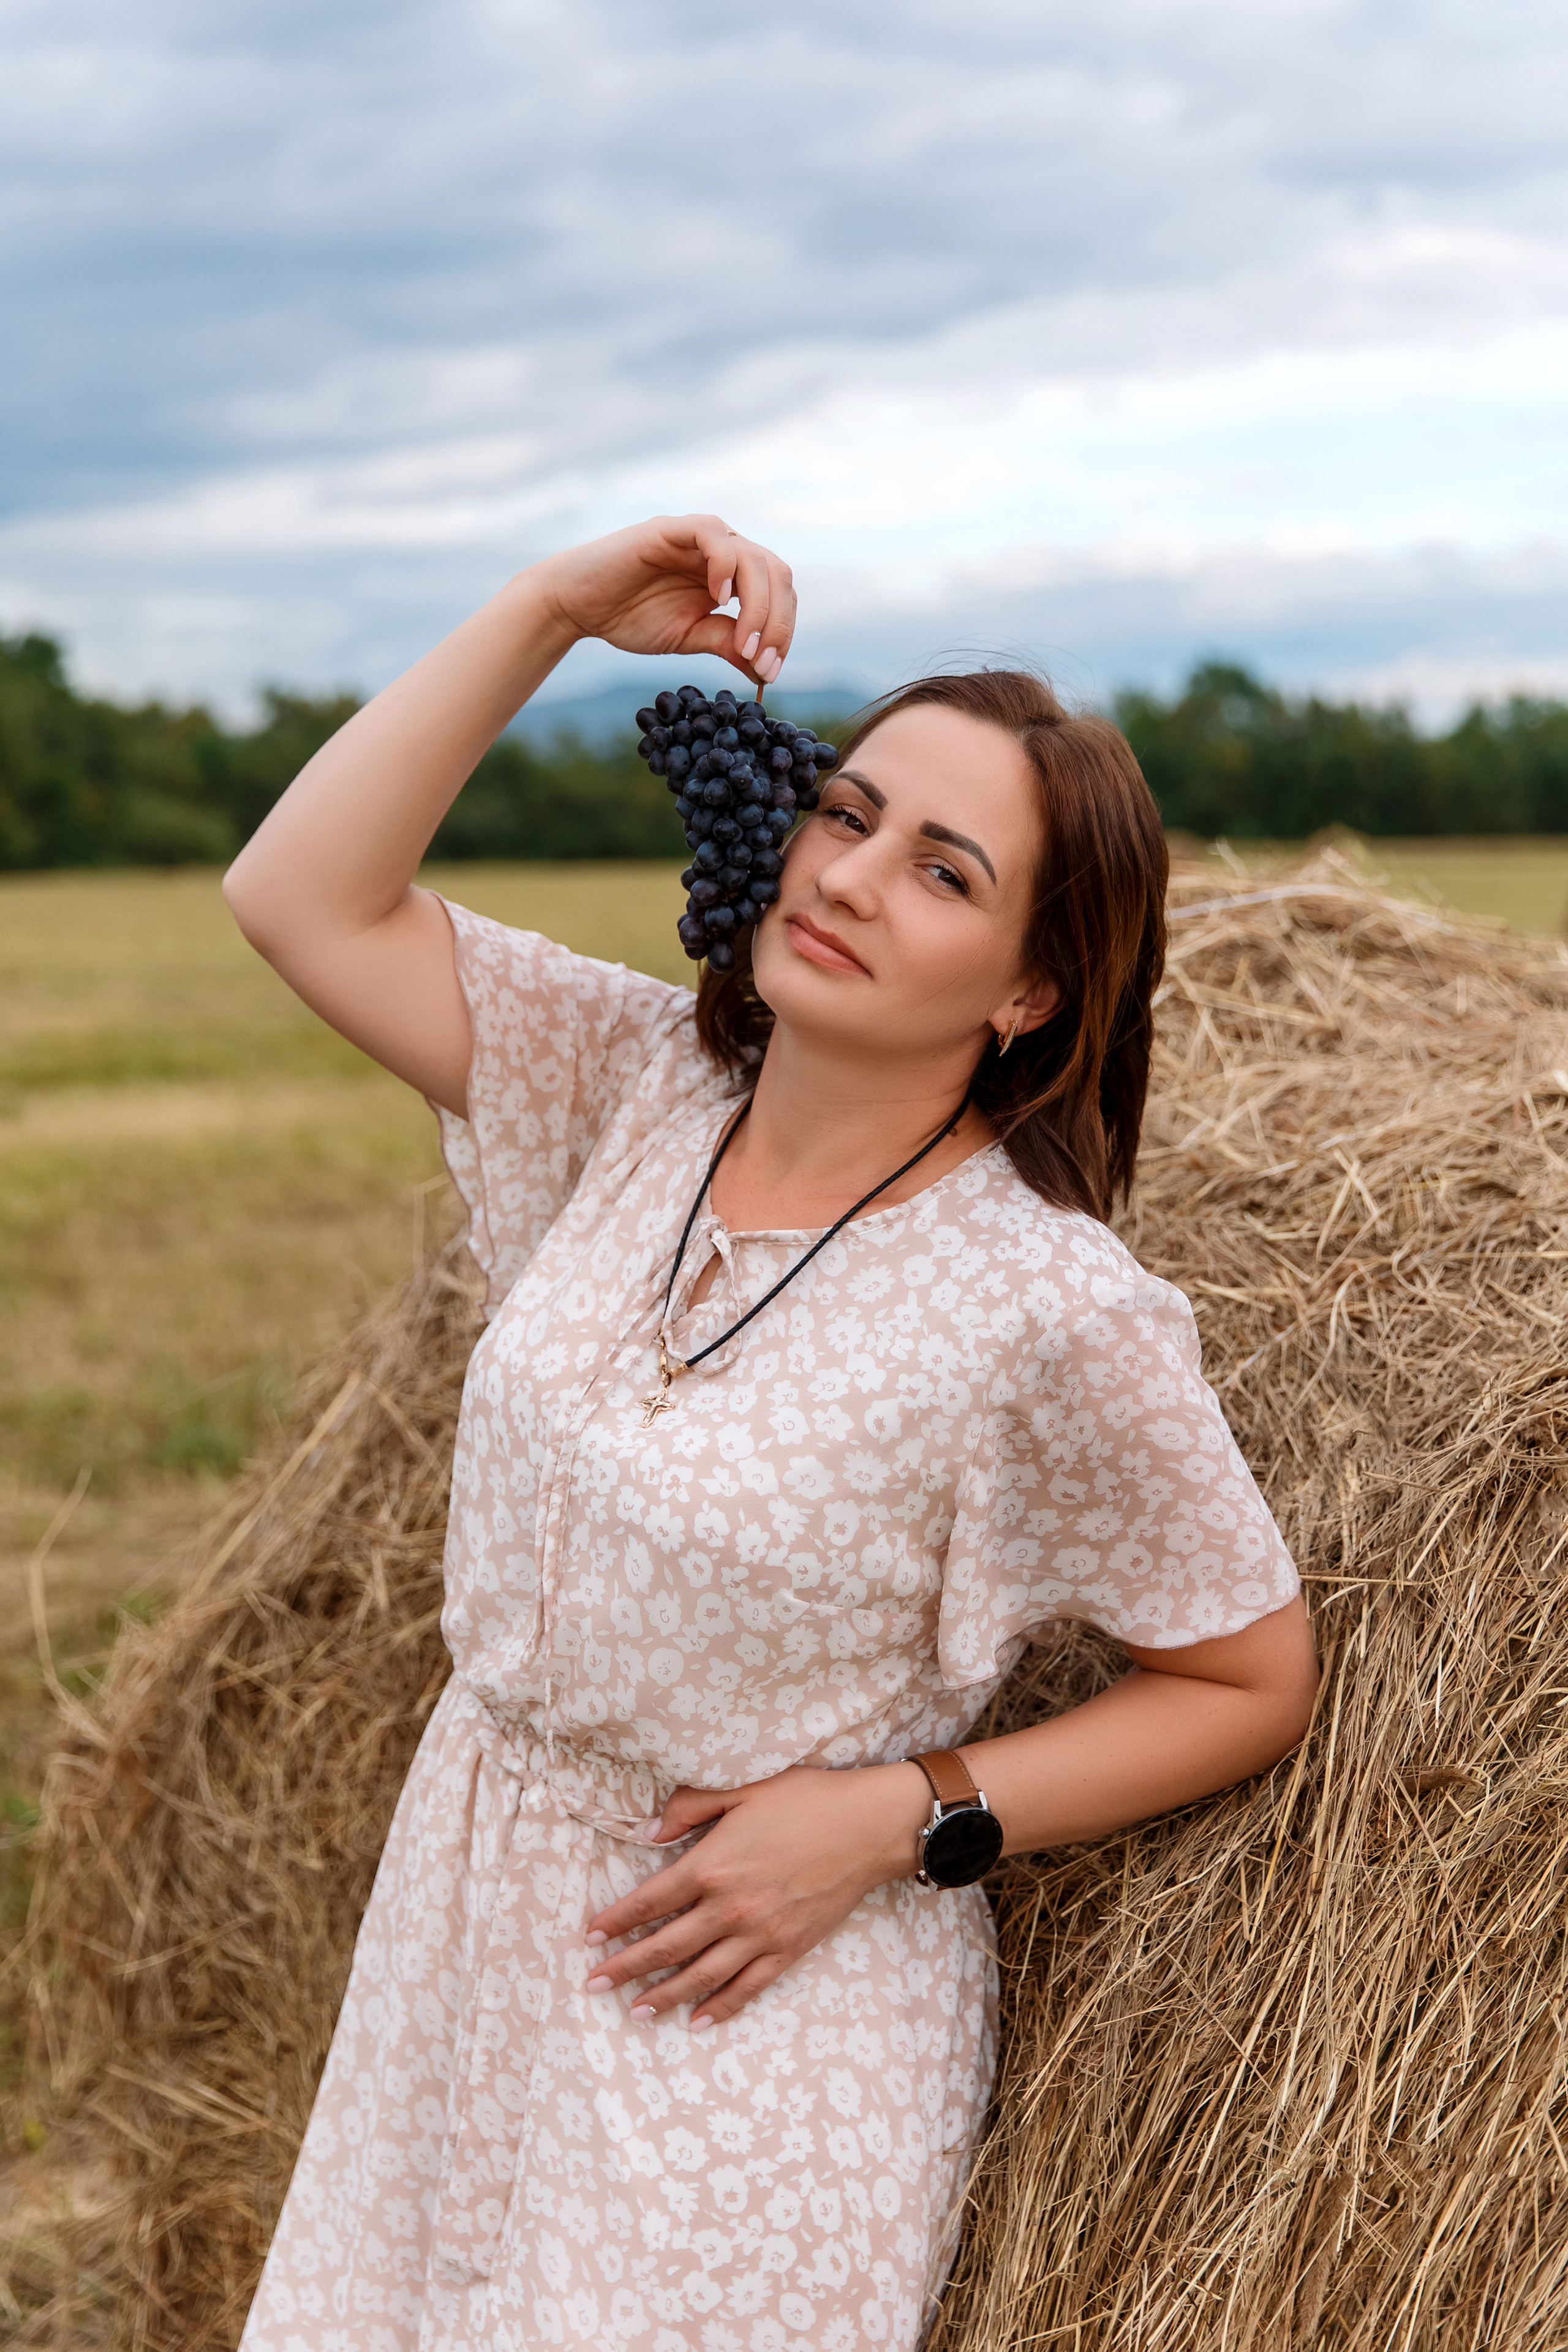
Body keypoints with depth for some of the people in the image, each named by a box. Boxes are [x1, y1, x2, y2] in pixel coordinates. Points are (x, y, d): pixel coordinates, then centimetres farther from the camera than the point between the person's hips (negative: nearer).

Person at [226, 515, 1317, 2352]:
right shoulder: (647, 1081, -6)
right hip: (465, 1935, 6)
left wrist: (901, 1817, -20)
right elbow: (302, 897, -7)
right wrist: (549, 611, -14)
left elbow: (1254, 1682, -11)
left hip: (754, 2014, -6)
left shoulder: (1049, 1315, -21)